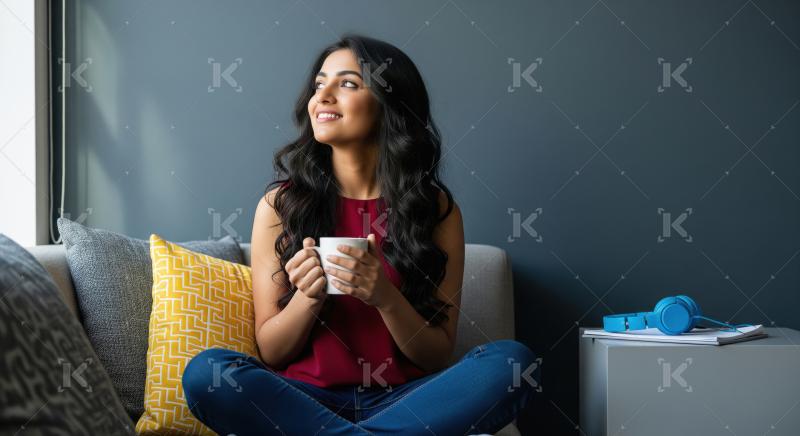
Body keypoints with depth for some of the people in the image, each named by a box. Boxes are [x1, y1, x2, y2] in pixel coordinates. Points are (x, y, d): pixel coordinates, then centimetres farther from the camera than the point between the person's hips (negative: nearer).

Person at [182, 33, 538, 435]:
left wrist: (385, 297, -17)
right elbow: (270, 352, 5)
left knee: (512, 360, -26)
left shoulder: (436, 208, 1)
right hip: (305, 397, 1)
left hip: (404, 399, 0)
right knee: (204, 373, -29)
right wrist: (308, 296, -16)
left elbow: (439, 357, 2)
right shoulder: (280, 204, 2)